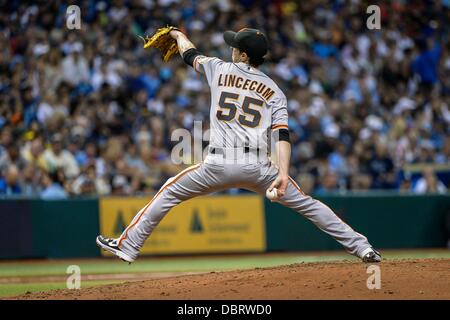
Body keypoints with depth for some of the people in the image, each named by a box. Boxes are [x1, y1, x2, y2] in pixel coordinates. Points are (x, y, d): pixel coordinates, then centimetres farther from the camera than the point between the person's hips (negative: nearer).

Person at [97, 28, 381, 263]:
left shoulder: (219, 69, 13)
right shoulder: (274, 91, 12)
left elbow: (190, 54, 34)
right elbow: (282, 134, -2)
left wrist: (179, 35, 55)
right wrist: (283, 173, -11)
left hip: (219, 165, -1)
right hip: (259, 167, 1)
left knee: (169, 193, 17)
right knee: (305, 203, 10)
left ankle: (128, 246, 16)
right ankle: (362, 248, 4)